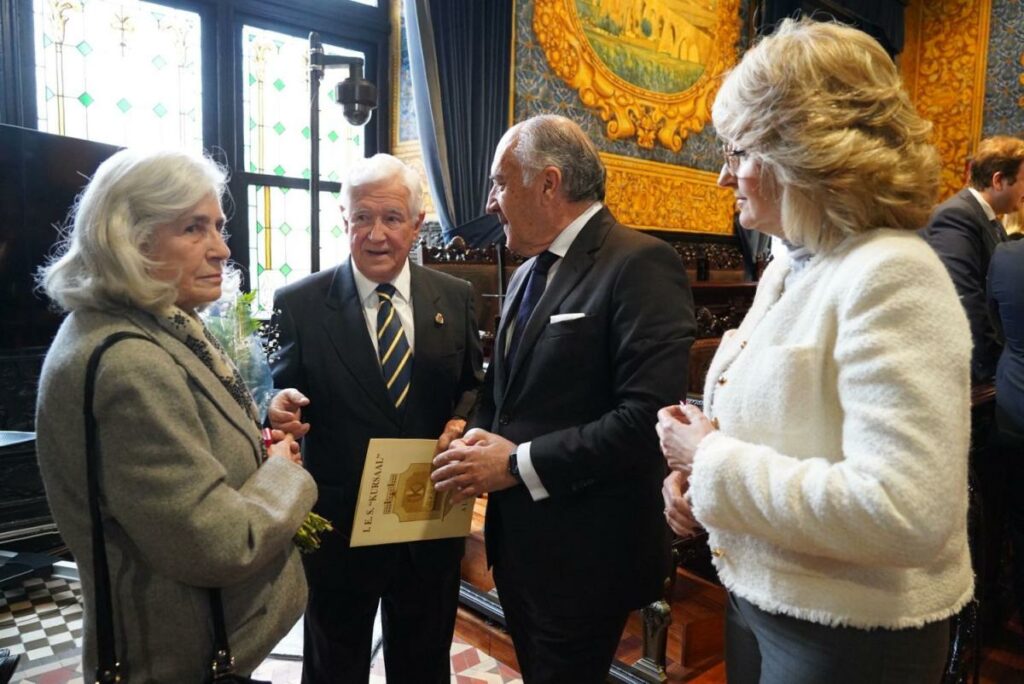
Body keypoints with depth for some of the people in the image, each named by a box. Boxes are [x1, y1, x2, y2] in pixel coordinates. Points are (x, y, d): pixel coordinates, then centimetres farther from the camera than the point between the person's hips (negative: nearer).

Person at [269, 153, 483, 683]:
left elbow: (473, 385, 8)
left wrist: (463, 422, -13)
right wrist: (280, 408, -28)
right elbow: (282, 392, -5)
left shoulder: (454, 297, 1)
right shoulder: (299, 303, -8)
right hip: (338, 521, -2)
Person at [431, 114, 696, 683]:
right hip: (517, 542, 8)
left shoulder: (639, 264, -17)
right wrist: (479, 440, -3)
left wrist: (518, 463, -20)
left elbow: (649, 418, -25)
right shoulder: (527, 274, 11)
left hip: (582, 553, -7)